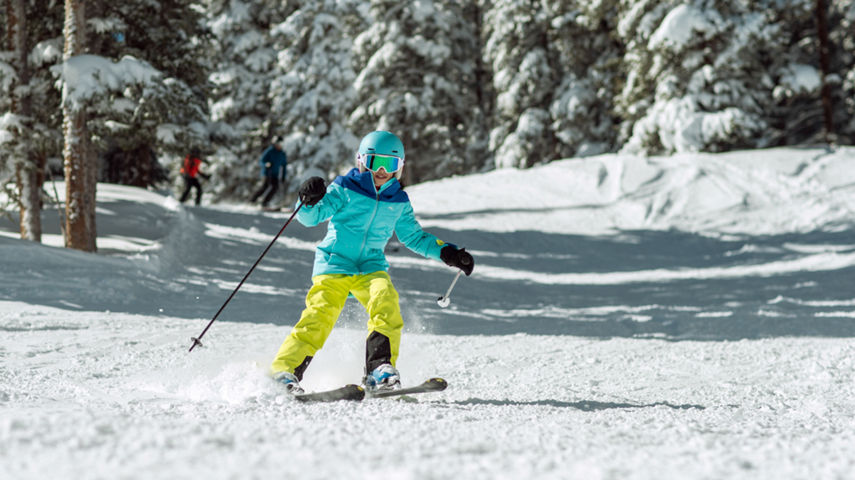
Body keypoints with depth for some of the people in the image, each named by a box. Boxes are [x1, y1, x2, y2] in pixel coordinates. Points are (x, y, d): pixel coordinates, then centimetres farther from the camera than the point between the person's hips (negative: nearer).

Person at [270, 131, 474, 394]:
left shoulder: (399, 202, 14)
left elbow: (414, 237, 26)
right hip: (334, 264, -3)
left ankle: (379, 371, -27)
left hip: (371, 267, 3)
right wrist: (308, 202, -30)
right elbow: (311, 217, -7)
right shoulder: (345, 189, 1)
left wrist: (447, 253, 16)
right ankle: (283, 373, -15)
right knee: (319, 316, -20)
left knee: (385, 301, -27)